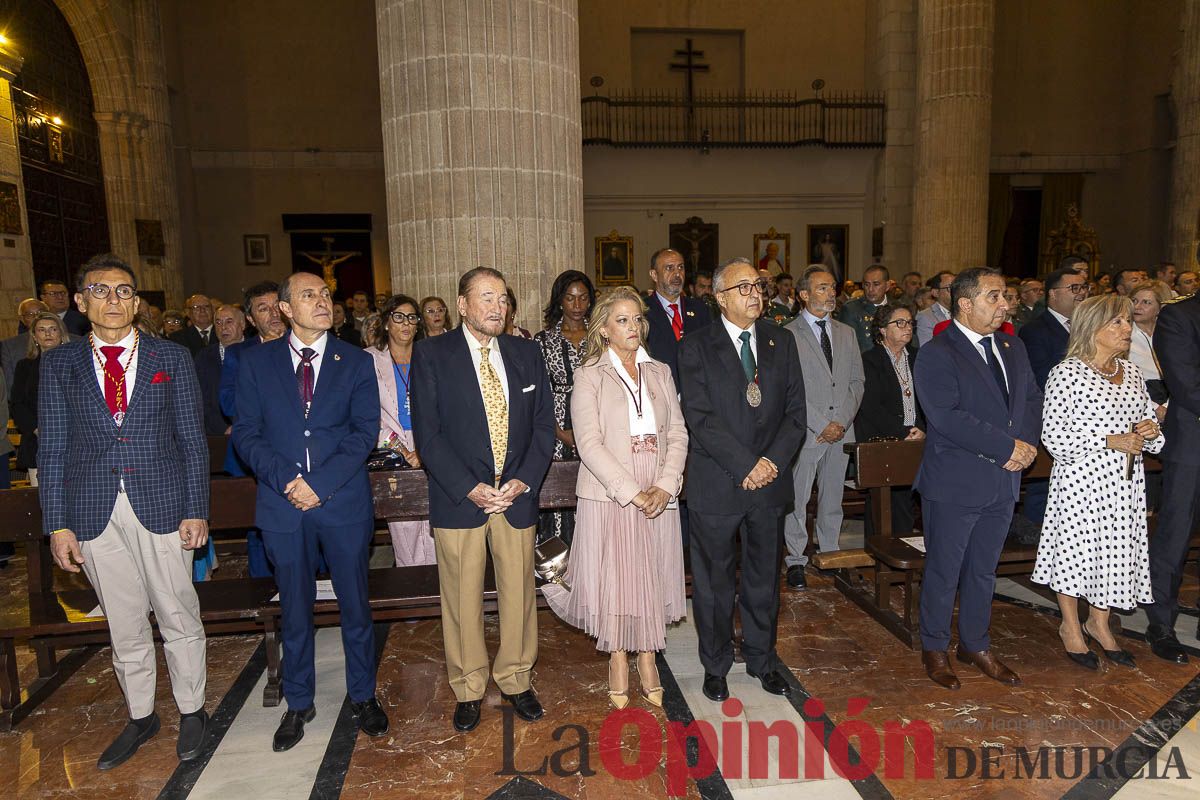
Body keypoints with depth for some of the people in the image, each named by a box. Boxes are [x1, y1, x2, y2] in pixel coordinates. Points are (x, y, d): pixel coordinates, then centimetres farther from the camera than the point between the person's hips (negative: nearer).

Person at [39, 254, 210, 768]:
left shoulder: (172, 358, 2)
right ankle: (140, 717, 33)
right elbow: (52, 450, 5)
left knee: (178, 616, 8)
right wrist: (57, 524, 0)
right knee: (124, 624, 13)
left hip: (163, 506, -1)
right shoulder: (58, 364, 6)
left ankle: (191, 711, 28)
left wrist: (196, 510, -3)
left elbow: (193, 440, 2)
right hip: (94, 513, 1)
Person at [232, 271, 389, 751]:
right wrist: (286, 479, -14)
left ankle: (363, 695, 29)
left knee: (355, 604, 10)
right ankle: (298, 703, 31)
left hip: (344, 501, 0)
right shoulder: (256, 361, 4)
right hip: (282, 503, 1)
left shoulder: (356, 362, 3)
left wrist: (320, 482, -15)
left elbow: (365, 431, -4)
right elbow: (246, 433, 1)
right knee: (294, 610, 13)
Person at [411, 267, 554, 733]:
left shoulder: (526, 354, 7)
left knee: (518, 592, 11)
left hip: (517, 494, 3)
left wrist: (523, 481, -8)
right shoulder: (431, 355, -3)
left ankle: (515, 680, 30)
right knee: (462, 599, 8)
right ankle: (468, 689, 26)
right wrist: (470, 488, -15)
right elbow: (427, 432, -8)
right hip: (459, 497, -2)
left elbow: (544, 424, 6)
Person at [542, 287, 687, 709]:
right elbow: (589, 444, -11)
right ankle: (618, 660, 27)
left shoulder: (660, 372, 9)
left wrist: (665, 486, -10)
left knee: (651, 577, 11)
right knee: (614, 579, 7)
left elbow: (678, 433, 5)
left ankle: (647, 658, 29)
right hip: (610, 497, -3)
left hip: (658, 497, 3)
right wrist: (631, 492, -17)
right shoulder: (589, 376, -3)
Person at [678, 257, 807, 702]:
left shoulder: (781, 344, 8)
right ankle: (716, 666, 28)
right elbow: (701, 419, -13)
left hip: (770, 481, 4)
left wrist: (773, 460, -11)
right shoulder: (696, 348, -5)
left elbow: (795, 412, 4)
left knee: (765, 578, 16)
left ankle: (762, 660, 35)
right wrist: (746, 466, -17)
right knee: (715, 581, 9)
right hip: (716, 485, -3)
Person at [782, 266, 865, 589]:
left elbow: (856, 381, 11)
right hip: (805, 432, -5)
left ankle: (830, 553, 27)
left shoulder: (846, 333, 13)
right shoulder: (788, 335, -6)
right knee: (797, 499, 2)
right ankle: (795, 560, 13)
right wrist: (822, 425, -13)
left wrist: (843, 421, -3)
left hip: (841, 430, 5)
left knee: (832, 498, 14)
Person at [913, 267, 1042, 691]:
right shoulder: (937, 354, -14)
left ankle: (975, 644, 37)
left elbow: (1033, 398, 12)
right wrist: (1007, 446, -21)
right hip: (955, 483, -7)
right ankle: (934, 648, 26)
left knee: (983, 570, 20)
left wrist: (1027, 441, -8)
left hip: (1003, 481, 7)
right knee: (944, 571, 8)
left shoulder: (1012, 346, 10)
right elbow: (947, 418, -23)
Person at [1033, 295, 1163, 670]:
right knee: (1075, 547, 5)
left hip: (1125, 481, 6)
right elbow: (1053, 435, -15)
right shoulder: (1066, 373, -11)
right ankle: (1070, 626, 24)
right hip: (1082, 478, -6)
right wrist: (1110, 441, -19)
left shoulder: (1131, 371, 10)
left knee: (1117, 548, 12)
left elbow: (1147, 415, 21)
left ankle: (1099, 622, 32)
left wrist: (1150, 429, -2)